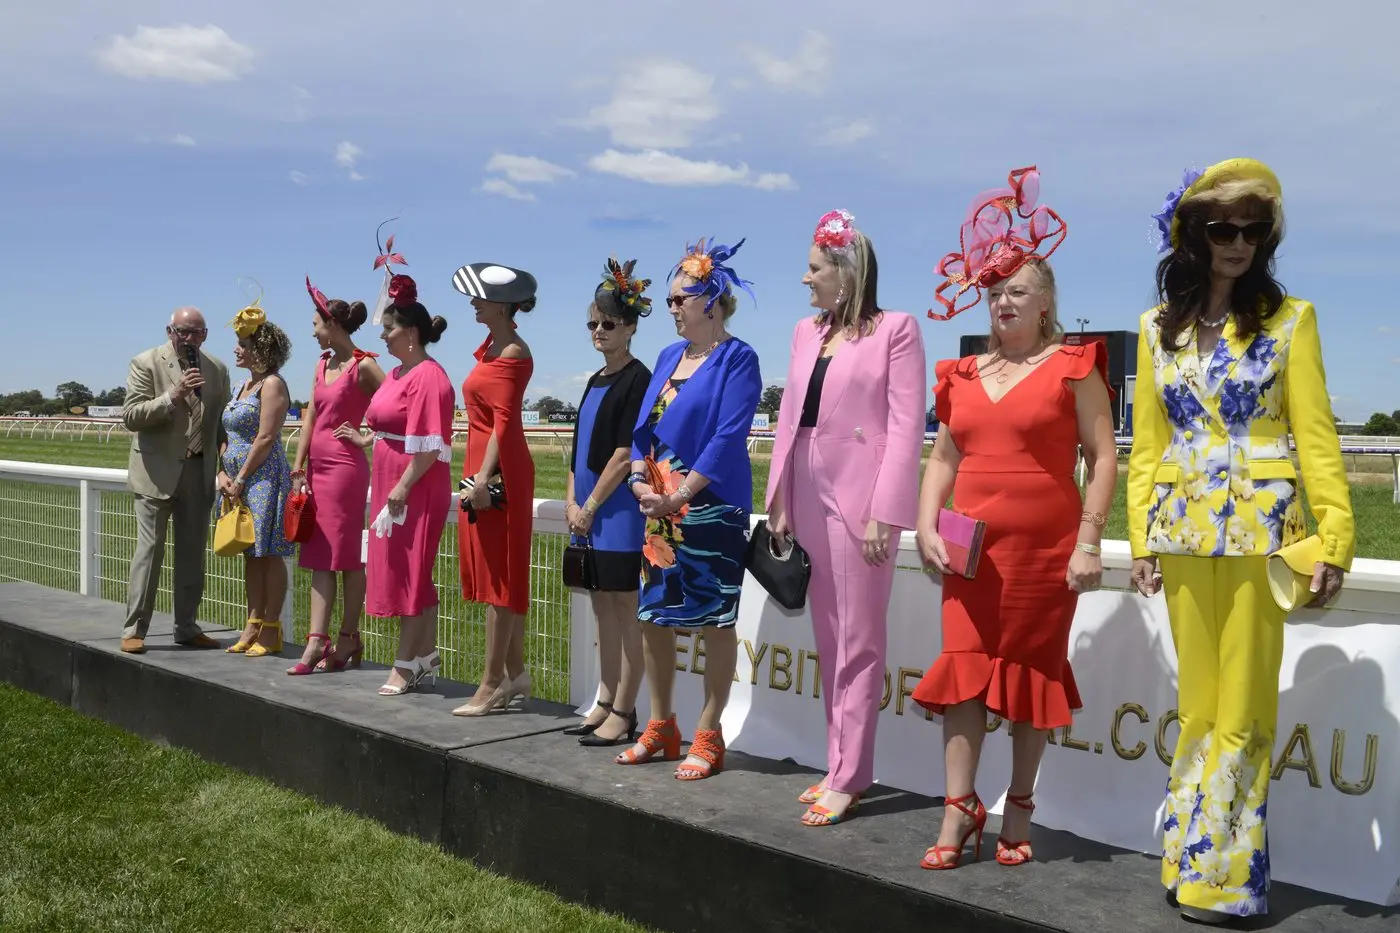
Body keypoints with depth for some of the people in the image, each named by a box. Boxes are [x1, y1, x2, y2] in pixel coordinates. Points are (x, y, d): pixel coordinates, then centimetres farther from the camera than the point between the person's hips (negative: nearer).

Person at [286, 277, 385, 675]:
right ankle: (317, 642, 6)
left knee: (347, 554, 0)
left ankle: (348, 638, 9)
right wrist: (299, 469, 8)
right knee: (319, 555, 5)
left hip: (345, 466, -8)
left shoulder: (363, 366, -9)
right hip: (317, 466, 8)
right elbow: (310, 418, 12)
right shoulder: (323, 365, 13)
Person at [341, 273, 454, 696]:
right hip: (390, 486, 9)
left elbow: (428, 445, -20)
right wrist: (366, 439, 23)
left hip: (416, 490, -9)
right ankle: (426, 657, 21)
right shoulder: (397, 374, 13)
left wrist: (402, 488, -23)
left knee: (409, 573, -3)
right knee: (413, 576, 13)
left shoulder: (428, 376, -15)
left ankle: (405, 665, 5)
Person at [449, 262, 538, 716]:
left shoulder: (512, 353, -12)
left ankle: (493, 683, 0)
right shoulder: (491, 347, 15)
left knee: (499, 576, -5)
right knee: (500, 577, 12)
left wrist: (484, 477, -22)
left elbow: (503, 422, -18)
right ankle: (515, 673, 19)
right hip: (482, 469, 10)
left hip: (499, 473, -10)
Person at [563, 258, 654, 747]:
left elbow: (626, 453, -15)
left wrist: (591, 505, -12)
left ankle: (623, 715, 1)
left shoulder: (637, 379, -9)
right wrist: (572, 502, 5)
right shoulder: (596, 381, 17)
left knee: (626, 610, -4)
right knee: (604, 608, 14)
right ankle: (606, 703, 22)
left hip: (620, 509, -9)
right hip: (588, 512, 9)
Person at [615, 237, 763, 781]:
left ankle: (708, 736, 9)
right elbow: (644, 427, 13)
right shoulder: (669, 357, 14)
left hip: (711, 508, -7)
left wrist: (679, 494, -20)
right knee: (654, 614, 11)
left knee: (715, 620, 0)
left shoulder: (736, 359, -8)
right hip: (659, 508, 8)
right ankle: (660, 726, 24)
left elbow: (729, 437, -17)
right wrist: (641, 483, -5)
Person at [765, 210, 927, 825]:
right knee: (829, 641, 11)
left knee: (858, 644, -2)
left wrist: (883, 513, -16)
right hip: (809, 498, 7)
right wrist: (780, 501, 10)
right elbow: (790, 417, 14)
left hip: (860, 501, -7)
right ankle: (840, 765, 20)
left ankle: (848, 778, 3)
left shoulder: (895, 330, -5)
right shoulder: (806, 332, 14)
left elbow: (906, 427, -10)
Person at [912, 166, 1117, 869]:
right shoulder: (964, 375, 11)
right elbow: (944, 458, 13)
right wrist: (926, 526, 0)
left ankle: (1018, 812, 19)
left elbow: (1103, 458, -5)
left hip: (1045, 549, -3)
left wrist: (1088, 543, -11)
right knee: (963, 669, -1)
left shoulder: (1072, 367, -2)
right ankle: (959, 808, 5)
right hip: (971, 549, 3)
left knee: (1032, 673, 7)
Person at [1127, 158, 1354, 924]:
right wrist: (1141, 537, 3)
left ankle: (1225, 875, 10)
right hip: (1184, 532, 3)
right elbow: (1147, 443, 9)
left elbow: (1314, 434, -3)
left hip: (1262, 530, -3)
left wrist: (1334, 536, -10)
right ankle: (1196, 863, 20)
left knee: (1241, 709, 1)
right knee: (1199, 707, 10)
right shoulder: (1158, 328, 9)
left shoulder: (1289, 318, 1)